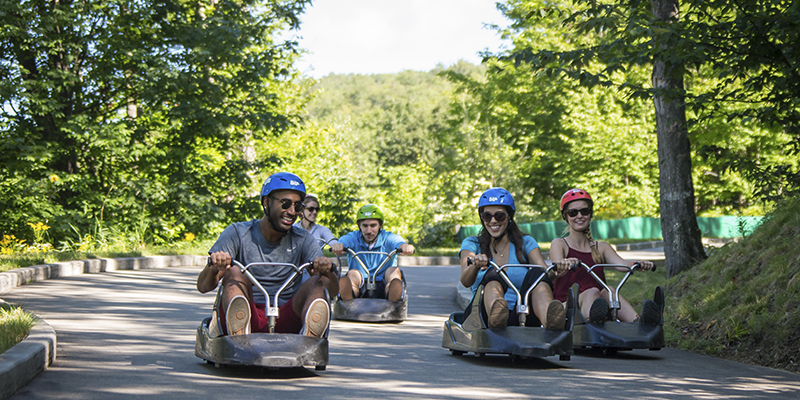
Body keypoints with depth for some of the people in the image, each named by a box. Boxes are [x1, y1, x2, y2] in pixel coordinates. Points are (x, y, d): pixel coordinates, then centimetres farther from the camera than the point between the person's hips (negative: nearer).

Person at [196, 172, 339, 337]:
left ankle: (309, 335, -56)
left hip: (285, 322, 2)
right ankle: (238, 335, -57)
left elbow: (333, 290, 1)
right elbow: (203, 286, -4)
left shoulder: (303, 241, 13)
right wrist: (213, 267, -29)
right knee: (234, 272, -26)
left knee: (320, 280, -21)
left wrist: (327, 270, -23)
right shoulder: (237, 234, 6)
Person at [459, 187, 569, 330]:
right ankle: (495, 316, -66)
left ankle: (549, 319, -59)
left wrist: (556, 270, -29)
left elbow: (546, 275, -4)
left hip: (520, 317, 2)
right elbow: (465, 281, -9)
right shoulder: (471, 244, 12)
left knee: (536, 273, -25)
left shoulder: (526, 243, 16)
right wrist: (476, 265, -32)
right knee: (493, 275, -30)